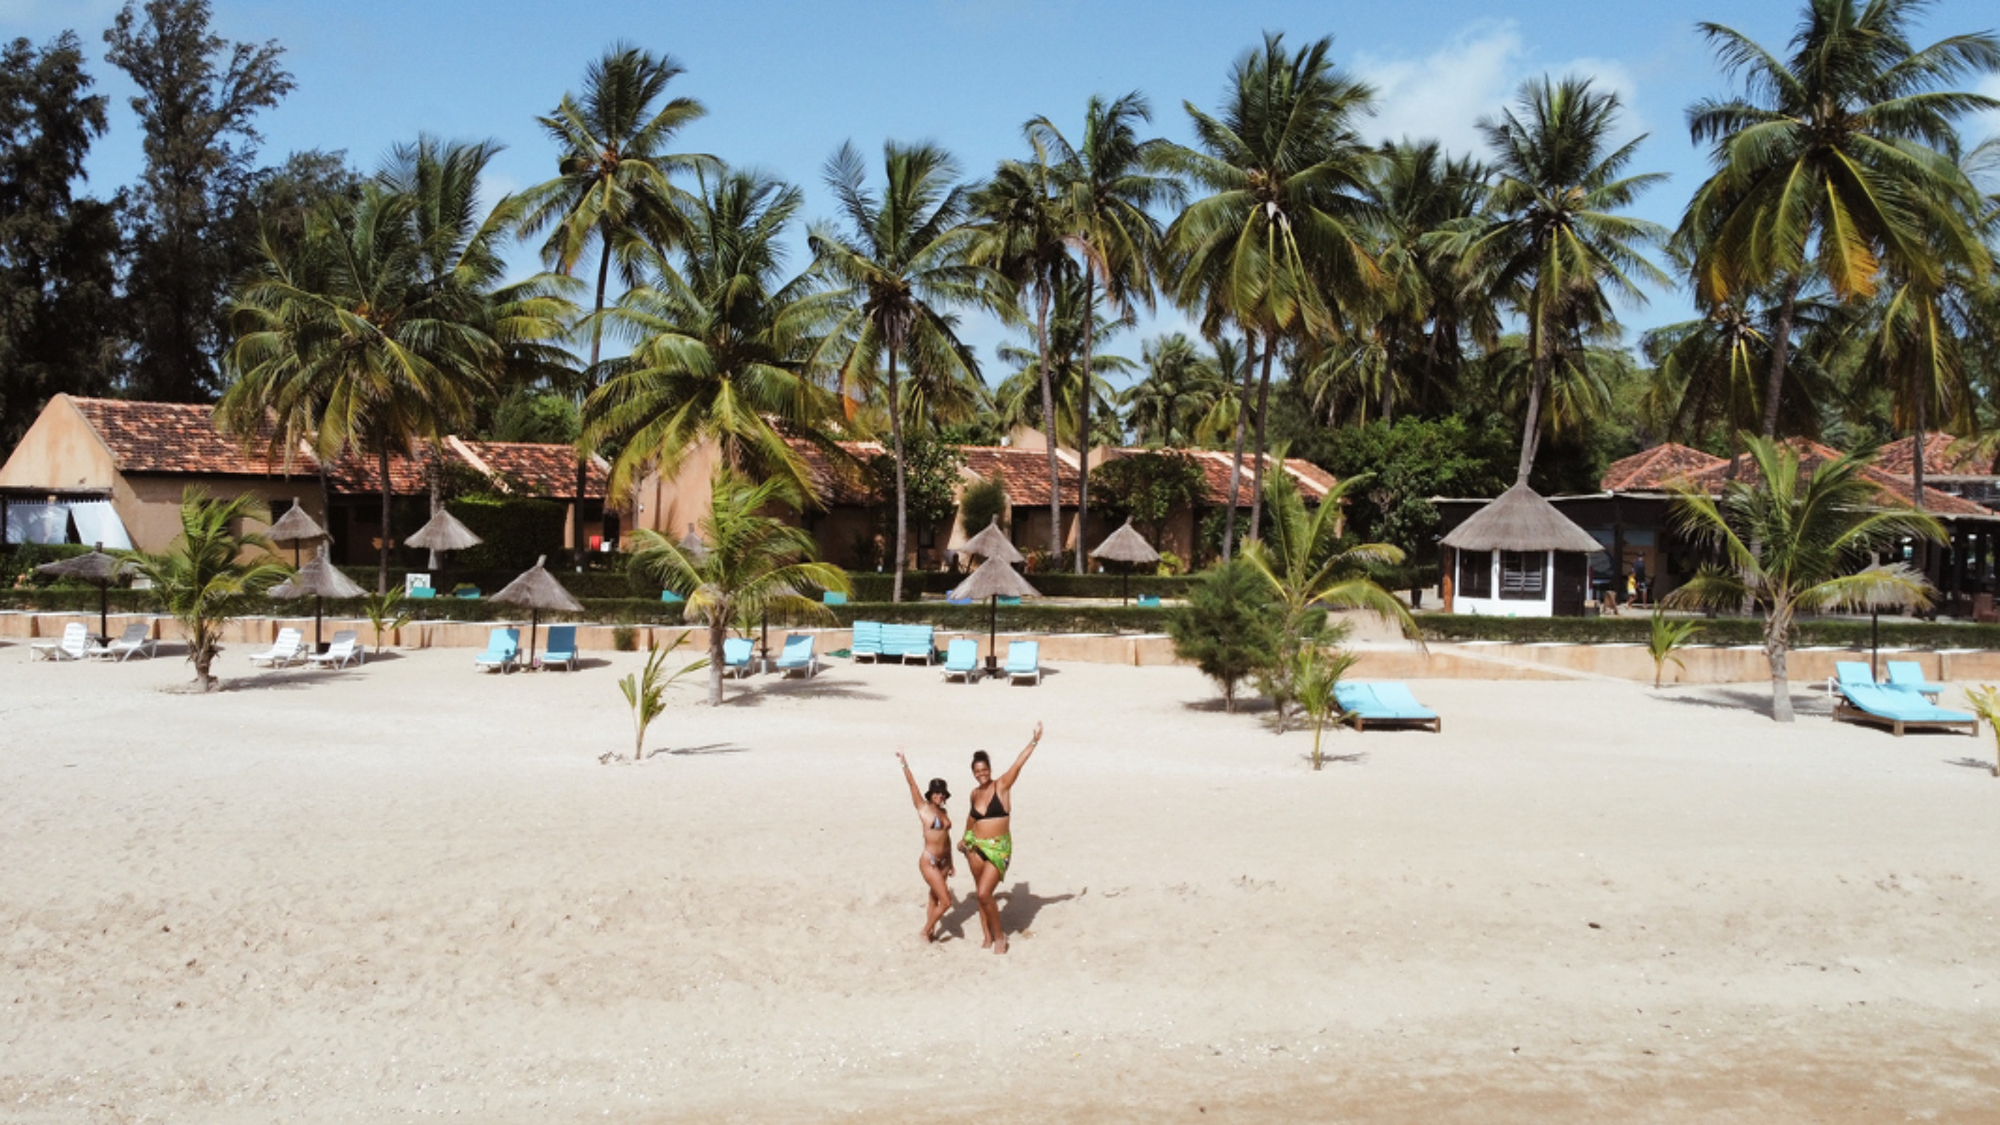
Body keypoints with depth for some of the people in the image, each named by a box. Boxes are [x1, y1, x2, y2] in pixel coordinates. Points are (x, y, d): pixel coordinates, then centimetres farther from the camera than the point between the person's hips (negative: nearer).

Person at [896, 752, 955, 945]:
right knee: (946, 901, -8)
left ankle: (930, 933, 28)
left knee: (935, 899, 15)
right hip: (929, 861, -6)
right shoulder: (924, 808, -9)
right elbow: (912, 784, -18)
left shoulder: (943, 811, 9)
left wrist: (950, 863, 20)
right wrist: (904, 764, -28)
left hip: (943, 861, 6)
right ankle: (927, 931, 12)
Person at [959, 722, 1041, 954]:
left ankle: (999, 935, 7)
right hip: (975, 847, 5)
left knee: (984, 893, -13)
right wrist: (965, 838, 31)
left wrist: (1034, 741, -27)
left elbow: (1018, 763, -18)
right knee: (981, 893, 9)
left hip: (998, 849, -5)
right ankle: (988, 937, 23)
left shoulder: (1002, 785, -7)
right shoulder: (975, 794, 7)